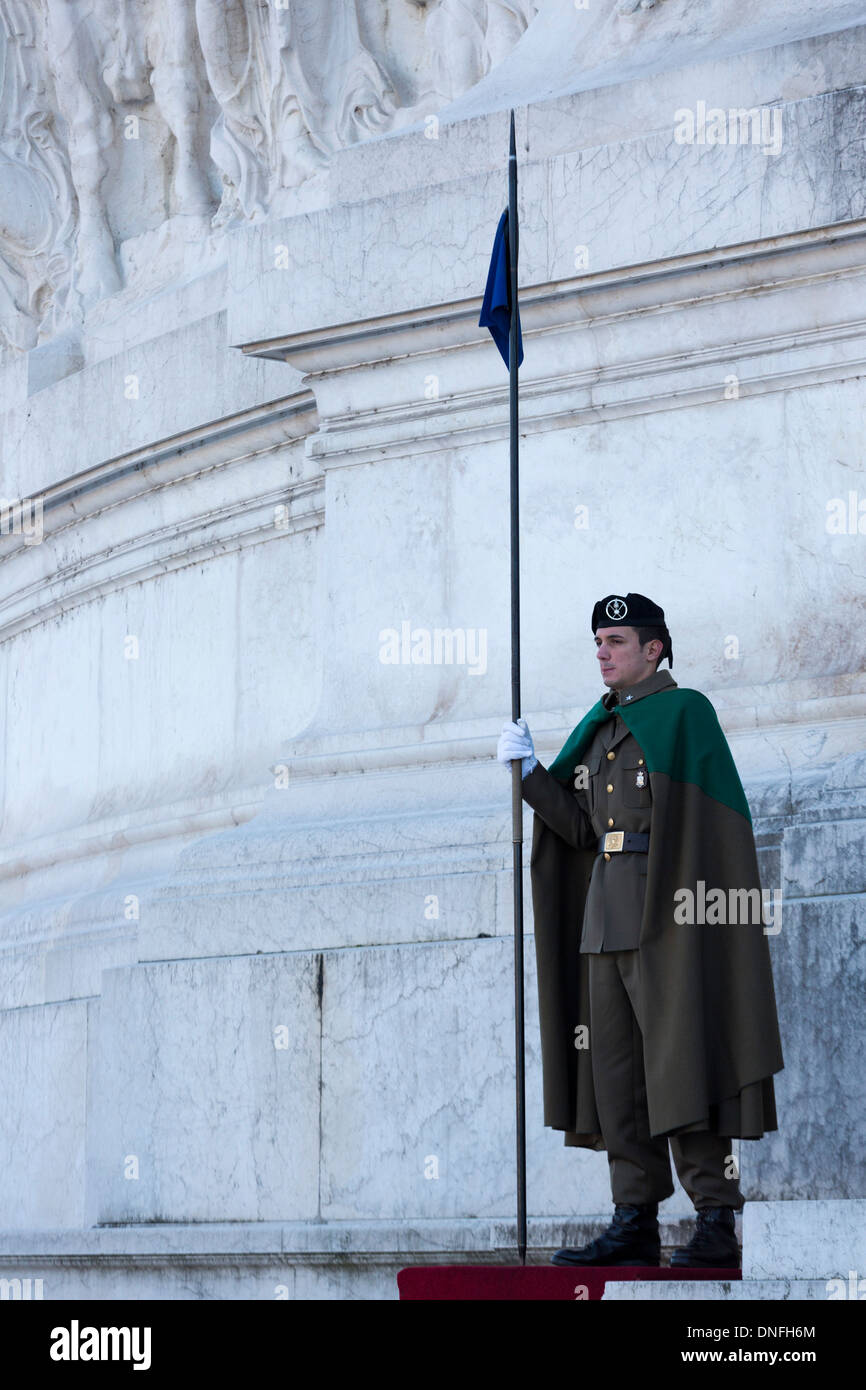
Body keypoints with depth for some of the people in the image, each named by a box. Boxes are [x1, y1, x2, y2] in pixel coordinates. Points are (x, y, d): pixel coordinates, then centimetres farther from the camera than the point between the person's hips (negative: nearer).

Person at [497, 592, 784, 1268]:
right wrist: (531, 772, 2)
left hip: (666, 909, -8)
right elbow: (581, 826, 14)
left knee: (680, 1061, -10)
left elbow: (696, 827, -12)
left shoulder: (686, 713, -3)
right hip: (603, 916, 8)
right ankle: (636, 1223, 8)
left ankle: (717, 1224, -8)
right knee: (614, 1067, 5)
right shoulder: (600, 727, 20)